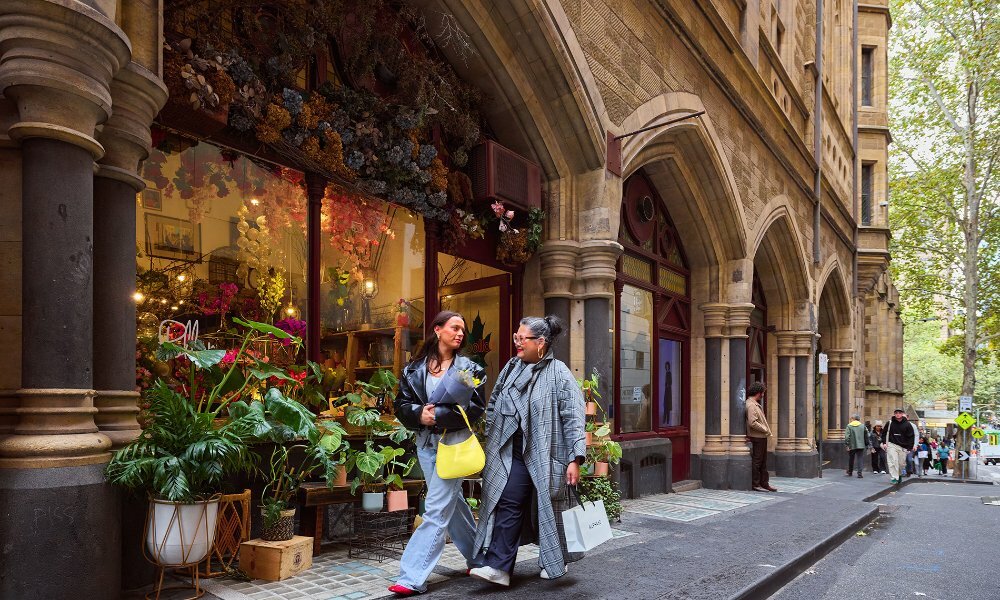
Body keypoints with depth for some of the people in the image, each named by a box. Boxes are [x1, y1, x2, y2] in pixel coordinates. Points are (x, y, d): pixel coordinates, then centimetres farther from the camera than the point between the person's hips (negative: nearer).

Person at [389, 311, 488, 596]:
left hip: (455, 441, -4)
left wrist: (438, 416, -16)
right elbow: (402, 404, 6)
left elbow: (476, 407, -8)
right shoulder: (414, 368, 6)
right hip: (426, 443, 4)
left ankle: (413, 577, -6)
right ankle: (479, 557, 34)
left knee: (436, 509, -8)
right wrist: (420, 413, -15)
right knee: (453, 503, 16)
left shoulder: (468, 368, -1)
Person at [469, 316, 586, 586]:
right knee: (509, 504, -2)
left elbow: (573, 418, -14)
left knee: (546, 507, 9)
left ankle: (555, 561, 30)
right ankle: (498, 567, 1)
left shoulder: (559, 373, -10)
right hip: (513, 452, 4)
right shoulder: (511, 368, 8)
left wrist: (575, 458, -18)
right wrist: (491, 441, 15)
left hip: (544, 454, -4)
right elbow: (494, 406, 17)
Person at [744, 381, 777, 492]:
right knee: (756, 461, -3)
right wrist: (765, 429, -15)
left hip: (762, 437, 10)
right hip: (757, 437, -10)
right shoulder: (751, 405, -17)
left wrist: (766, 430, 12)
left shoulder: (756, 404, 17)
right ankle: (755, 484, 3)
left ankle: (764, 483, 18)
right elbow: (752, 423, -25)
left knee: (763, 462, 13)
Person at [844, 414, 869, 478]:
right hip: (861, 446, 1)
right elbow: (866, 437, 7)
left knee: (851, 460, 14)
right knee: (860, 459, 2)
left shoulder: (849, 426, -5)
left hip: (852, 446, -1)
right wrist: (866, 445, 14)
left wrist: (847, 445, -10)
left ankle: (849, 472, 27)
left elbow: (847, 436, -13)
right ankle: (859, 473, -7)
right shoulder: (863, 426, 4)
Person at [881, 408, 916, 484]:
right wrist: (884, 443, 0)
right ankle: (894, 478, -14)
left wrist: (909, 447, -3)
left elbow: (911, 437, 4)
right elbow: (884, 433, 10)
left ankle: (899, 475, 31)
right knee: (893, 461, -14)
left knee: (901, 463, 7)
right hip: (891, 445, -1)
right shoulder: (890, 423, 3)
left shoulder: (907, 424, 2)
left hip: (903, 447, 1)